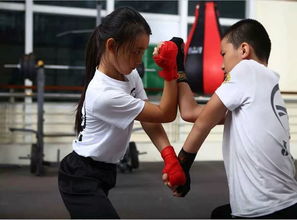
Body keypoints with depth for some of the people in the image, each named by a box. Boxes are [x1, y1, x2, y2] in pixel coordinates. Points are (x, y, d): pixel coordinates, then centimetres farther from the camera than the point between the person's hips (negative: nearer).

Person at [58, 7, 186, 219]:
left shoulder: (130, 75, -4)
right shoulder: (104, 94, -30)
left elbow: (150, 120, -6)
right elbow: (166, 114, -20)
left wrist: (170, 157, -21)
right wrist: (170, 70, -22)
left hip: (102, 172, 9)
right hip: (82, 179, -9)